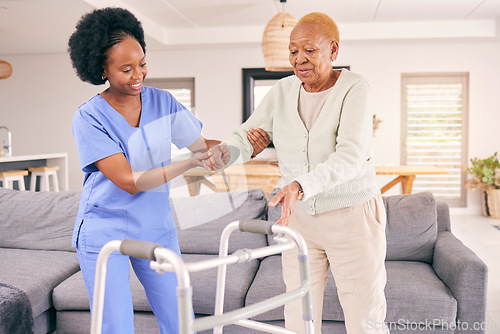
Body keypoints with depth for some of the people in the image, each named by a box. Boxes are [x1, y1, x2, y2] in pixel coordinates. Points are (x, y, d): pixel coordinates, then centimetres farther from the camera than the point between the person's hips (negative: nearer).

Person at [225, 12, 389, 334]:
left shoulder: (354, 88, -13)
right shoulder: (283, 91, 2)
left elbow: (351, 155, -26)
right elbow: (247, 135, -2)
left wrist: (300, 186, -42)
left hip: (352, 216, -4)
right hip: (300, 216, 4)